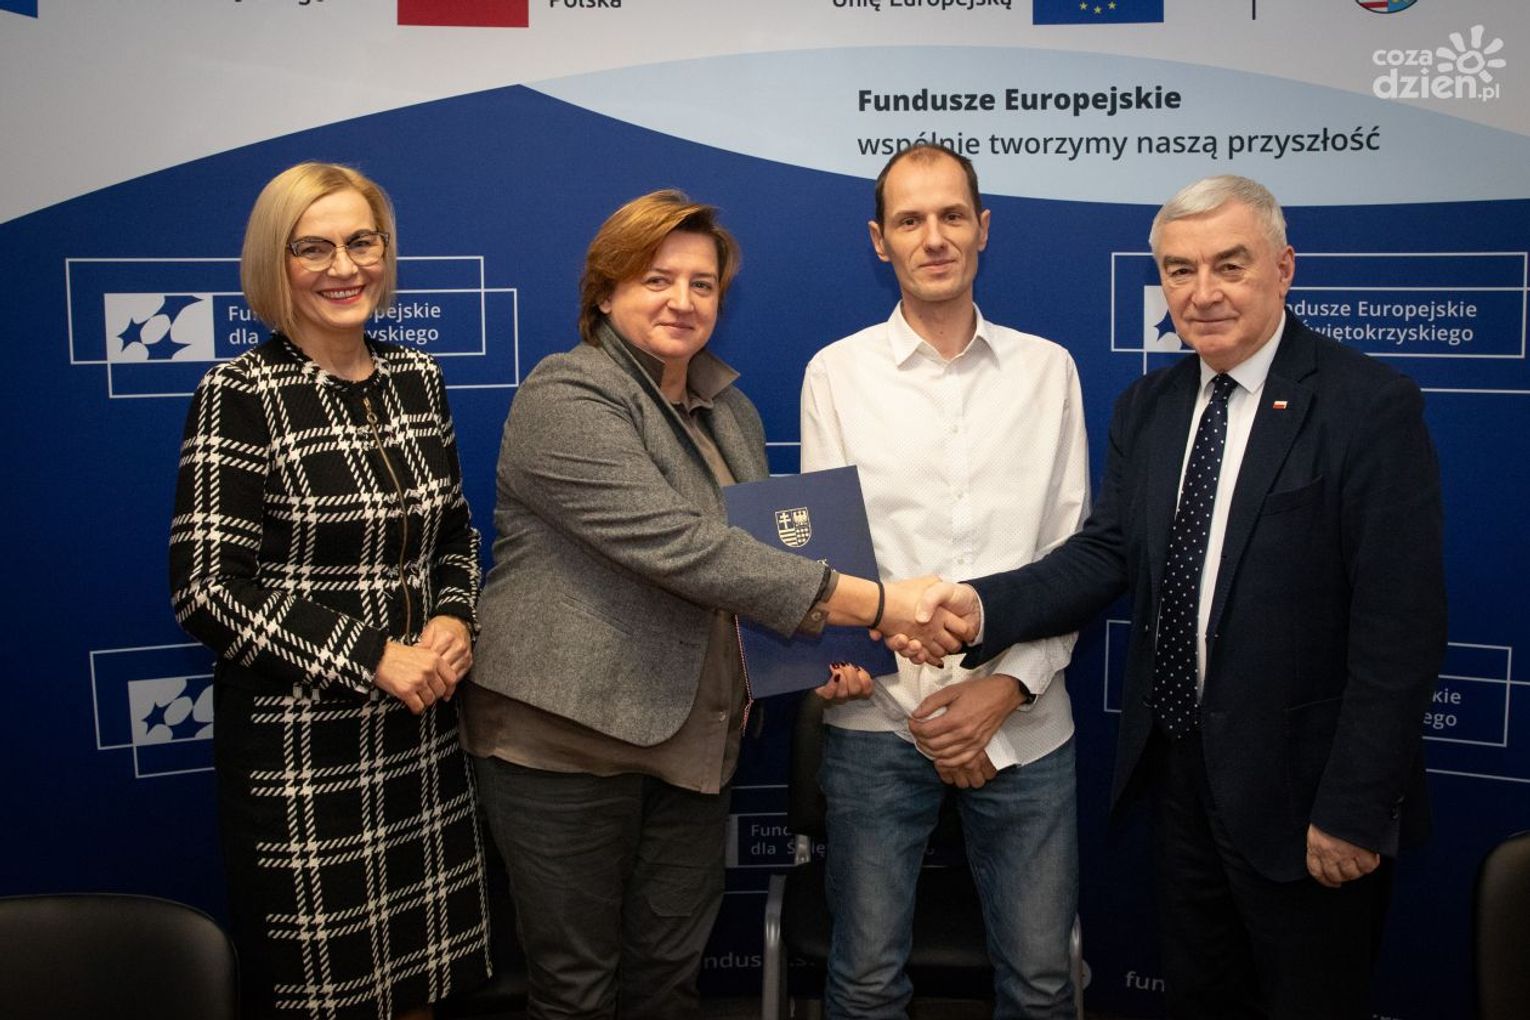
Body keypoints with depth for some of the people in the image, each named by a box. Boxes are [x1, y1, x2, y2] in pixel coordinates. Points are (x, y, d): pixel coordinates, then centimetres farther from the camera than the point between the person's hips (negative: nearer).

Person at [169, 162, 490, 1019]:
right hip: (301, 749, -5)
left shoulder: (417, 379, 6)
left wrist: (455, 619, -4)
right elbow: (207, 589, -14)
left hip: (423, 732, 5)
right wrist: (371, 659, -17)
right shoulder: (240, 396, -10)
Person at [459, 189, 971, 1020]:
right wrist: (863, 601, -28)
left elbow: (759, 544, 19)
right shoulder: (565, 398, -14)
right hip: (567, 730, -6)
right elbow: (676, 545, -26)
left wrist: (818, 640, -1)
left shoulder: (730, 410, 11)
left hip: (695, 734, 6)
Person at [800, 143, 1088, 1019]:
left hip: (1024, 723, 2)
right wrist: (912, 704, -6)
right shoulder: (836, 373, 2)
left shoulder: (1048, 370, 6)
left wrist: (1007, 687, -7)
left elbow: (1071, 551, 5)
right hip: (879, 718, -1)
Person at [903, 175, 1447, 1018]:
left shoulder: (1371, 407, -14)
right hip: (1179, 768, 6)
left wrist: (1355, 808, -18)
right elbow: (1106, 552, -1)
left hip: (1297, 789, -5)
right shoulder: (1147, 407, 6)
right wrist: (983, 604, -19)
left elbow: (1401, 625, -17)